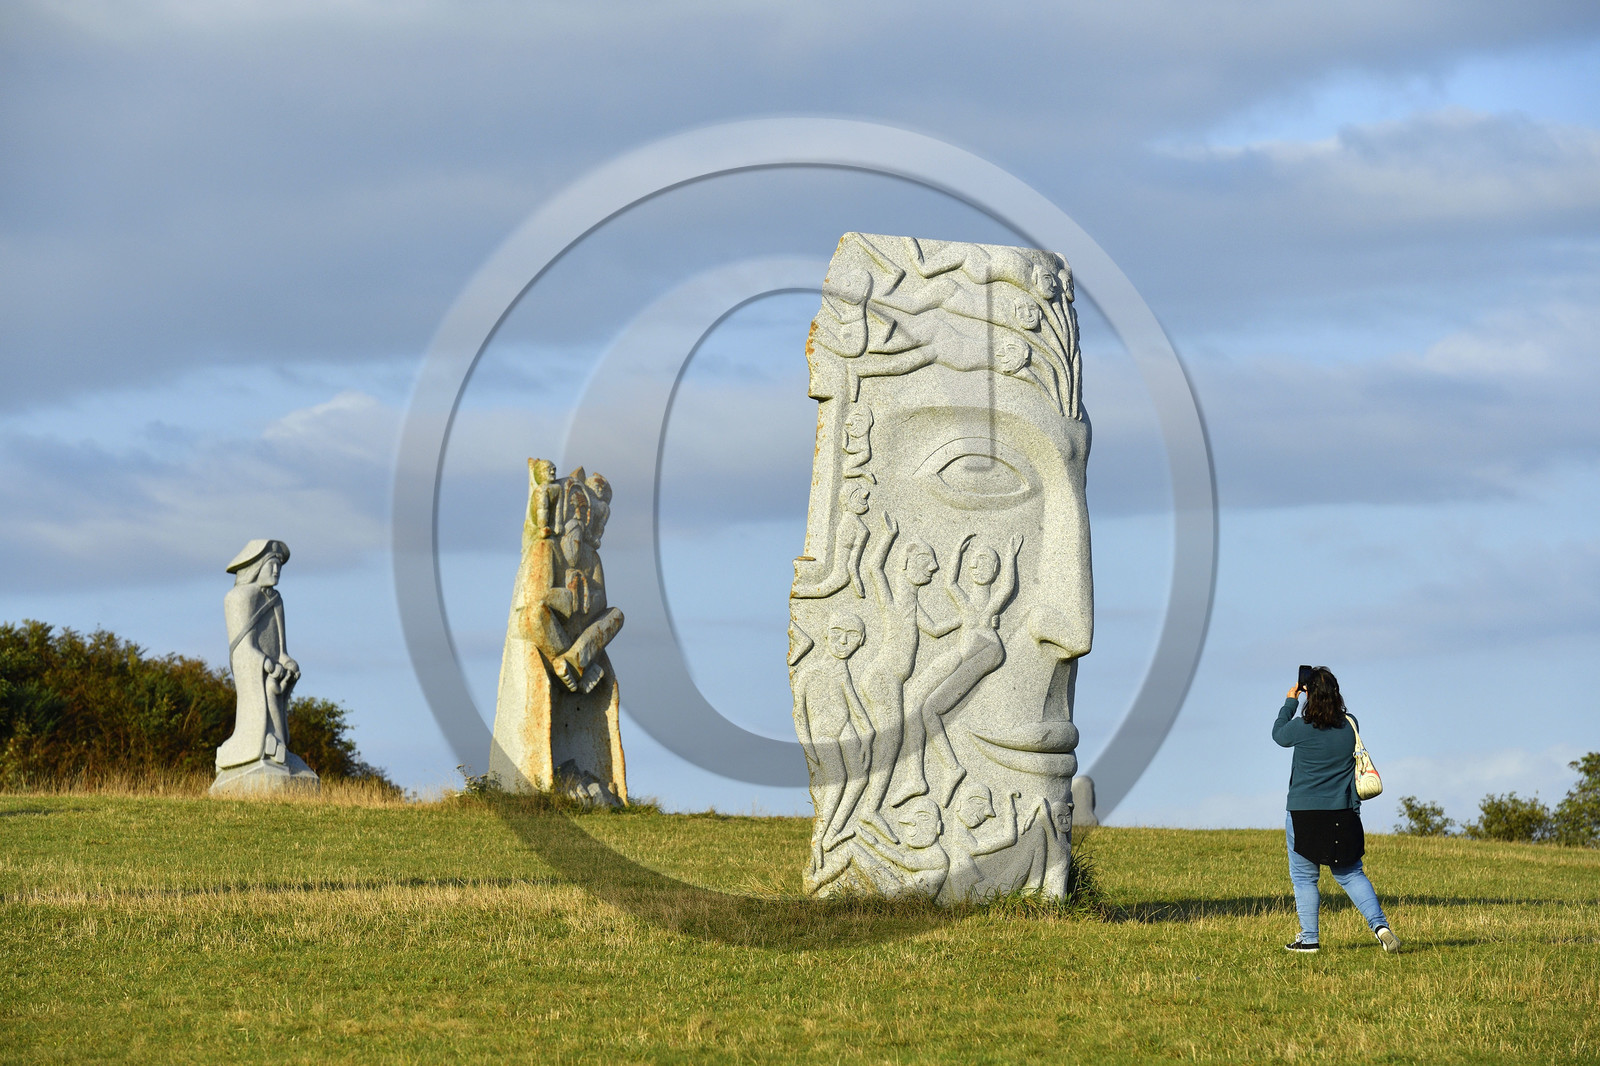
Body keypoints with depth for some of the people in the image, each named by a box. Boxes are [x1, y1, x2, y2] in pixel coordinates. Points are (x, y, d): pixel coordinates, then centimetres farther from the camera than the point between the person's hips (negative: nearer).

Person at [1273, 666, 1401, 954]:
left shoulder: (1302, 729, -13)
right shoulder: (1349, 727, -2)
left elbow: (1278, 733, 9)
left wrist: (1290, 702, 20)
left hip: (1305, 814, -4)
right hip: (1343, 815, 4)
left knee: (1303, 877, 8)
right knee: (1351, 875, 12)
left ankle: (1308, 938, 8)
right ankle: (1379, 925, -4)